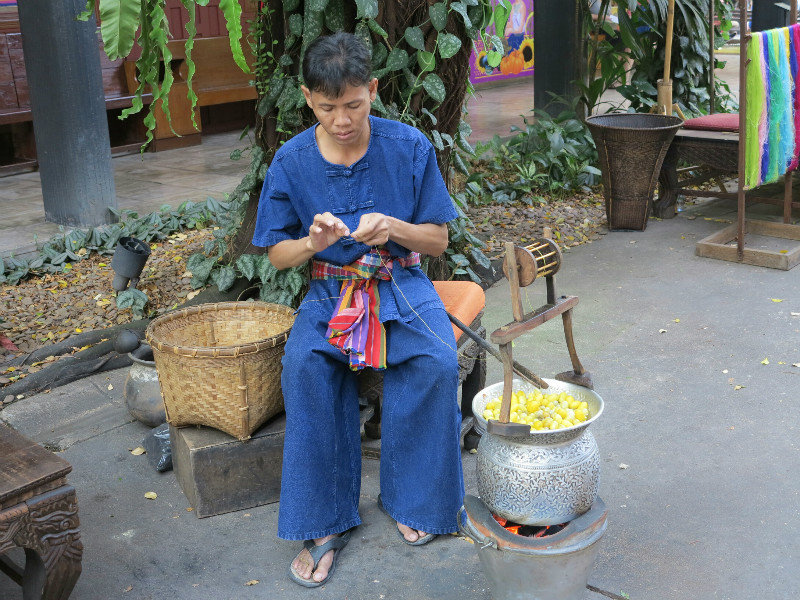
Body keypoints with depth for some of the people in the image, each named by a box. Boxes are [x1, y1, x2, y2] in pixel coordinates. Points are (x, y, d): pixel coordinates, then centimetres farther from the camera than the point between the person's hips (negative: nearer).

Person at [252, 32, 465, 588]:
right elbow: (277, 254, 3)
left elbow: (439, 240, 0)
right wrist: (313, 241, -19)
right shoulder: (292, 161, -5)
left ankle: (412, 500, -5)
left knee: (438, 359, -29)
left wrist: (394, 227, -21)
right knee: (304, 364, -30)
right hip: (331, 290, 1)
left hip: (402, 283, 0)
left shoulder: (410, 146, -7)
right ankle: (325, 522, -15)